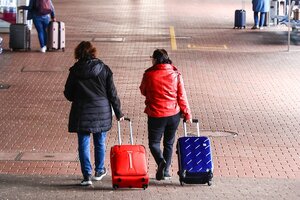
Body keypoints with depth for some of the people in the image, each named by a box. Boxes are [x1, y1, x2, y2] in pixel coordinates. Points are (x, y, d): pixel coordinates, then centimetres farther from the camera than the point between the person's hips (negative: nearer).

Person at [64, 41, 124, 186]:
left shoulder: (75, 71, -5)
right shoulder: (104, 69, -3)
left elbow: (68, 94, 0)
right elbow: (112, 93, -1)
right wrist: (118, 113, 8)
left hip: (81, 112, -1)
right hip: (102, 112, 1)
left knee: (83, 144, 4)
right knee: (100, 143, 16)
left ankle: (87, 175, -2)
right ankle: (99, 171, 30)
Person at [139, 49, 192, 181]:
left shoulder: (149, 74, -10)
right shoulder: (175, 74, -4)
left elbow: (143, 91, 7)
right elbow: (182, 96, -2)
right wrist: (187, 114, 6)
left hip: (155, 115, -3)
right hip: (174, 115, 3)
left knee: (154, 142, 11)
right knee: (169, 143, 17)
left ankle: (161, 161, -17)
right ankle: (165, 171, 17)